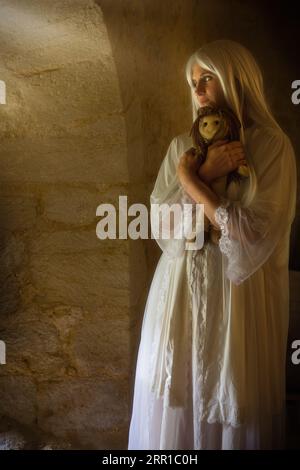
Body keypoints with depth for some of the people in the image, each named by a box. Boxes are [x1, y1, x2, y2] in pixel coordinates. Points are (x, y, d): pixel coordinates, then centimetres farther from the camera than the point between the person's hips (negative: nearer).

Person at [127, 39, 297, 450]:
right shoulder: (182, 146, 6)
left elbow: (252, 236, -17)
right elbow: (160, 219, -2)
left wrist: (190, 178, -13)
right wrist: (206, 174, -14)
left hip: (239, 298, -4)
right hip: (180, 292, 4)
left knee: (232, 407, 10)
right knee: (174, 397, 15)